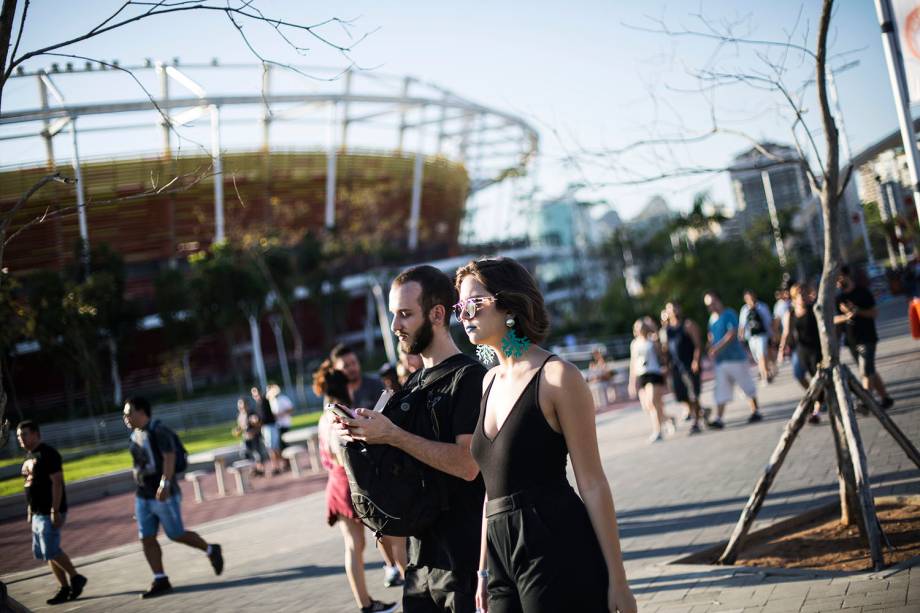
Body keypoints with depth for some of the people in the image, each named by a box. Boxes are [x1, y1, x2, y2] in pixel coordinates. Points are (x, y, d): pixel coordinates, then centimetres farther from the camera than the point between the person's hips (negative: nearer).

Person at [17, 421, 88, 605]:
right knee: (42, 552, 9)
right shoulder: (29, 456, 14)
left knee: (51, 550, -11)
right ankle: (64, 588, 14)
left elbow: (56, 483, -19)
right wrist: (30, 511, 18)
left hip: (49, 513, -10)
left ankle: (76, 578, 5)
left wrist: (55, 511, -23)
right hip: (38, 513, 10)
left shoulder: (47, 454, -14)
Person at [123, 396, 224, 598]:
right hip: (142, 496, 8)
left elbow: (169, 458, -22)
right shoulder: (135, 435, 13)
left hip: (163, 494, -8)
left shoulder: (158, 431, -13)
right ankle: (160, 581, 6)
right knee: (147, 538, 2)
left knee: (176, 534, -1)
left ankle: (211, 550, 21)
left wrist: (165, 484, -32)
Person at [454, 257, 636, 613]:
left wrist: (617, 580, -11)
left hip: (558, 548, -7)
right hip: (503, 554, 7)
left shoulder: (556, 376, -8)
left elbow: (592, 484, -10)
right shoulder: (490, 382, 13)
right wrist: (484, 569, 17)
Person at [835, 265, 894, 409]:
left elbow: (875, 313, -6)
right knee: (870, 372, 11)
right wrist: (845, 316, -17)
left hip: (866, 338, -6)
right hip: (851, 340, 6)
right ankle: (886, 398, 20)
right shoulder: (839, 298, 9)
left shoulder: (862, 292, -5)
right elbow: (834, 319, 3)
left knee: (866, 372, -13)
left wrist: (857, 311, -20)